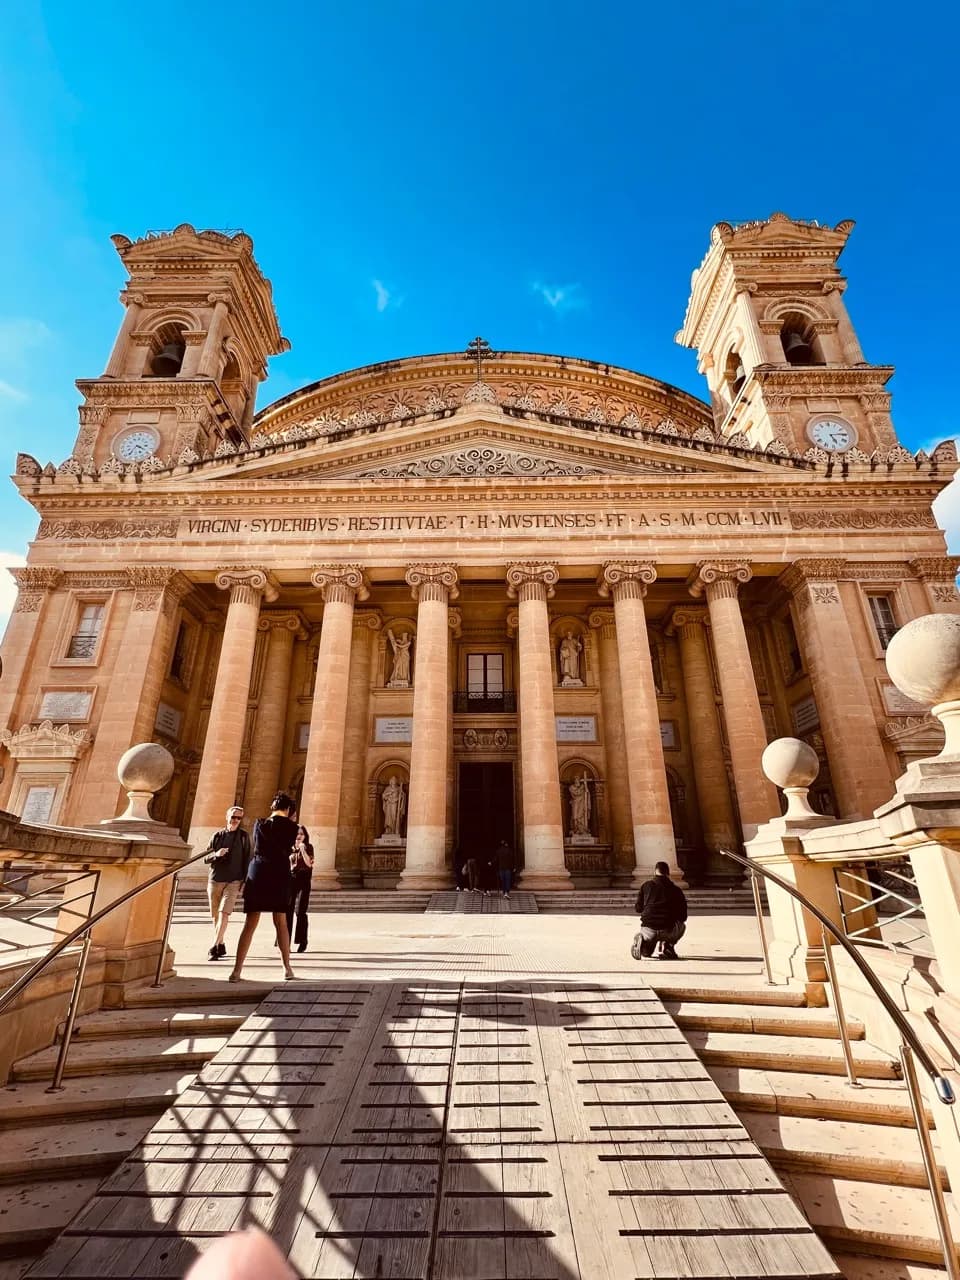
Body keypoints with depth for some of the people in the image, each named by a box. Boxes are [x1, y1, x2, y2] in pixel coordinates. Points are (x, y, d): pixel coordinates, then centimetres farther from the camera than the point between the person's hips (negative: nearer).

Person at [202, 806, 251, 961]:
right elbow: (206, 858, 7)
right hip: (215, 880, 3)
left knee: (224, 914, -15)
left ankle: (214, 947, -11)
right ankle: (221, 945, 24)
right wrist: (216, 854, -15)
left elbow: (246, 860, 2)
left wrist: (245, 882, -3)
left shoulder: (243, 836, 2)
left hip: (233, 881, -3)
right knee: (216, 916, 9)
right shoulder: (217, 835, 6)